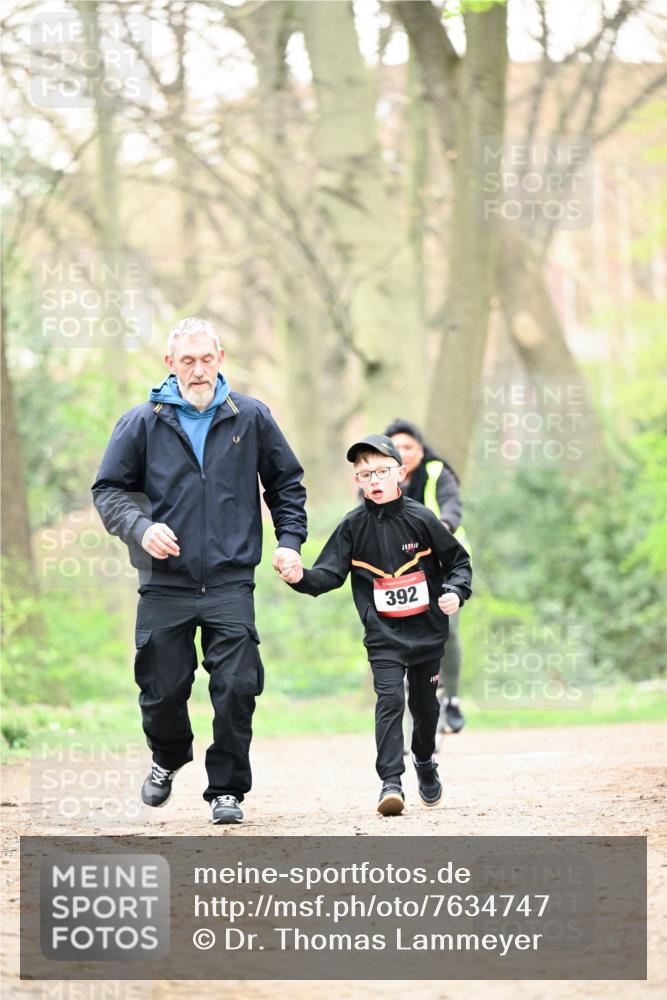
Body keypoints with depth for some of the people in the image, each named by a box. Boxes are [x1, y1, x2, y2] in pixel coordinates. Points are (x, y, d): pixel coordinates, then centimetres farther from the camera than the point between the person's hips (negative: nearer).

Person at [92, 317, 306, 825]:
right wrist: (140, 528, -11)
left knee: (236, 688, -8)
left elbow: (287, 482, 16)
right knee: (163, 689, 4)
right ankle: (169, 758, 36)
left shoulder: (251, 417, 5)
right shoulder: (143, 422, 2)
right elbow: (108, 490, 7)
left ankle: (227, 789, 7)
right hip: (165, 583, 0)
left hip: (231, 582, 0)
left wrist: (290, 539, 5)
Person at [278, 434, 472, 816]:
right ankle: (391, 782, -17)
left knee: (425, 703, 14)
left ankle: (425, 762, 41)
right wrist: (302, 578, -25)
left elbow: (459, 560, 2)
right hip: (383, 634, -1)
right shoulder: (353, 527, -4)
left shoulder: (421, 519, -6)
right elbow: (330, 574, -5)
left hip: (427, 629, 1)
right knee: (390, 700, -15)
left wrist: (455, 592, -15)